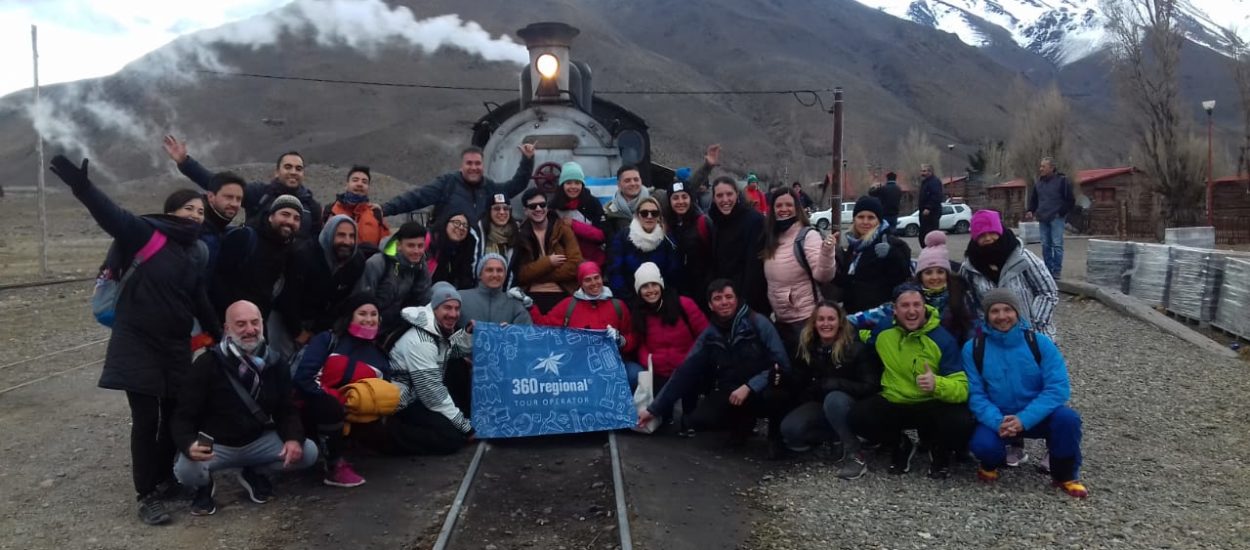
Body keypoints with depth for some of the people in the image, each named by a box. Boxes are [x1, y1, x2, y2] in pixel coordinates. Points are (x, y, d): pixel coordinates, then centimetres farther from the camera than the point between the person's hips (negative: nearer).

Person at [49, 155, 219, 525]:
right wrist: (82, 186, -44)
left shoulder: (197, 253, 7)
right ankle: (147, 495, 10)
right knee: (146, 420, -2)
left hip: (177, 346, 5)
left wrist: (220, 336, 20)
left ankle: (165, 476, 32)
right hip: (138, 343, -5)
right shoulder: (147, 233, -10)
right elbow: (113, 216, -27)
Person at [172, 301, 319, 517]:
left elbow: (287, 410, 3)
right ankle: (205, 485, 5)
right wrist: (189, 445, -39)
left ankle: (255, 473, 12)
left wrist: (294, 438, -20)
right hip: (215, 445, -3)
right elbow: (183, 416, -15)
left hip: (258, 441, 4)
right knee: (186, 469, -35)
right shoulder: (207, 364, -15)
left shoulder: (275, 365, -1)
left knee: (308, 452, -17)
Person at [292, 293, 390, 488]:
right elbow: (303, 377, -16)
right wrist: (337, 399, -24)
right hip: (313, 410, -5)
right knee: (329, 405, -37)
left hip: (349, 418, 5)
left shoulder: (380, 356, 9)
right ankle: (334, 467, -21)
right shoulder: (327, 340, -4)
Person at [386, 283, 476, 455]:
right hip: (405, 403, -10)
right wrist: (465, 426, -20)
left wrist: (469, 333, -6)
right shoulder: (420, 342, -26)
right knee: (453, 437, -21)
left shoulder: (443, 329, 1)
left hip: (424, 395, 10)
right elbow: (433, 393, -26)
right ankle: (392, 431, -11)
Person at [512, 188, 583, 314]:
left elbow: (575, 266, -4)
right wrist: (548, 262, -7)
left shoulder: (563, 229, 7)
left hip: (562, 295, 0)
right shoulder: (521, 234, 9)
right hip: (531, 297, 0)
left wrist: (536, 274, -4)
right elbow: (521, 274, 2)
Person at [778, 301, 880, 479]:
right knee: (789, 429, -24)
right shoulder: (807, 347, -2)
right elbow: (799, 385, 6)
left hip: (851, 404, -4)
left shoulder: (856, 347, -14)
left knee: (834, 399, -39)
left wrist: (830, 384, -25)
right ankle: (842, 435, -7)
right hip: (820, 404, 4)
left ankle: (855, 454, -23)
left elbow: (870, 386, -18)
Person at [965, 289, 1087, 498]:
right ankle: (991, 463, 9)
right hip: (997, 419, 0)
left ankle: (1065, 475, -2)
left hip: (1036, 416, 1)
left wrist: (1024, 419, -27)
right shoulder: (973, 348, -7)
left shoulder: (1040, 343, -9)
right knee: (981, 443, -32)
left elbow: (1058, 387, -15)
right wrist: (997, 422, -26)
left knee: (1067, 418, -30)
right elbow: (975, 394, -7)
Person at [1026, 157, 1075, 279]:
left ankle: (1057, 271, -4)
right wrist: (1031, 210, 7)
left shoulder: (1062, 180, -5)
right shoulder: (1038, 182, 11)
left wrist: (1062, 212, -7)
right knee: (1045, 245, 7)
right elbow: (1033, 199, 23)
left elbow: (1071, 200, -3)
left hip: (1056, 218, -5)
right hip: (1043, 219, 6)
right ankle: (1048, 270, 14)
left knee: (1057, 244, -7)